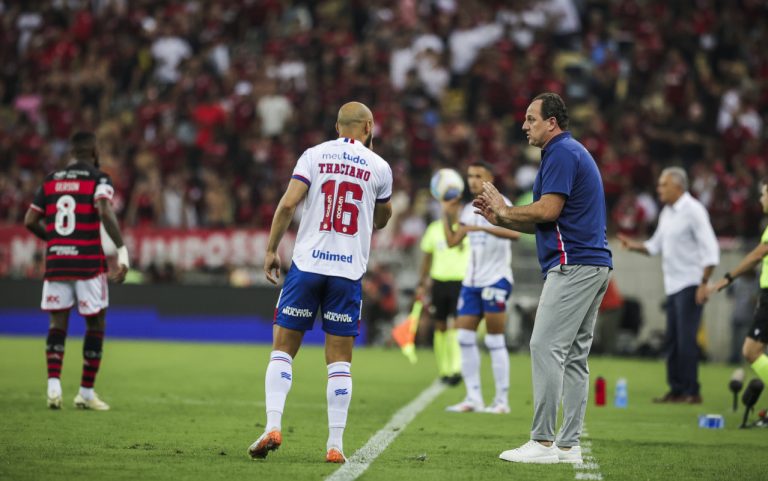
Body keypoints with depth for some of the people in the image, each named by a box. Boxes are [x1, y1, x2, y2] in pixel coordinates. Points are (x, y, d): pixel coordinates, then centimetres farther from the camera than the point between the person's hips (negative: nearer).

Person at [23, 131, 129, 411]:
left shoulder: (51, 180, 11)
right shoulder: (98, 179, -3)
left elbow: (30, 221, 11)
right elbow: (105, 213, -20)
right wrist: (122, 252, -20)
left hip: (56, 261, 4)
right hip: (88, 261, -4)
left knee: (58, 323, 9)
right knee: (96, 324, 8)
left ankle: (53, 384, -9)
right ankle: (86, 393, 9)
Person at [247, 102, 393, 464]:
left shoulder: (314, 155, 2)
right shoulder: (379, 167, 5)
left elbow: (288, 204, -7)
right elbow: (381, 220, 20)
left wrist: (271, 250, 1)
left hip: (307, 263, 0)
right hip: (349, 271, 1)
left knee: (283, 349, 7)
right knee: (339, 360, 6)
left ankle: (273, 425, -8)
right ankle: (335, 444, 2)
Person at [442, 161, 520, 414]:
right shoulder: (469, 210, 15)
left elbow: (514, 232, -24)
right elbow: (452, 241, 15)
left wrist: (481, 228, -33)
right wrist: (447, 214, 7)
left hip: (496, 279, -7)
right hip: (472, 280, 7)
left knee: (495, 341, -6)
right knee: (464, 336, 2)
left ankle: (502, 401, -1)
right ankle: (473, 398, 7)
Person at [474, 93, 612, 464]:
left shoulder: (561, 153, -10)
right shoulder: (572, 152, 23)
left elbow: (548, 211, -19)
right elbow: (547, 223, 24)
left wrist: (505, 211, -4)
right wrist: (500, 218, 17)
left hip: (572, 265, -11)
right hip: (593, 265, 11)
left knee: (546, 347, -11)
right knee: (573, 356, 9)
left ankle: (542, 441, -13)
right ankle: (568, 445, 9)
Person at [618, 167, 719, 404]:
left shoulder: (693, 211, -11)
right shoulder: (667, 213, 15)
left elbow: (710, 248, -15)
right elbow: (656, 245, 22)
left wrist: (704, 283, -20)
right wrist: (634, 245, 3)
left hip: (690, 284, -8)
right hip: (672, 285, 8)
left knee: (686, 339, -11)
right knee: (672, 339, 7)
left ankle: (692, 392, -7)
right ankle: (676, 389, 13)